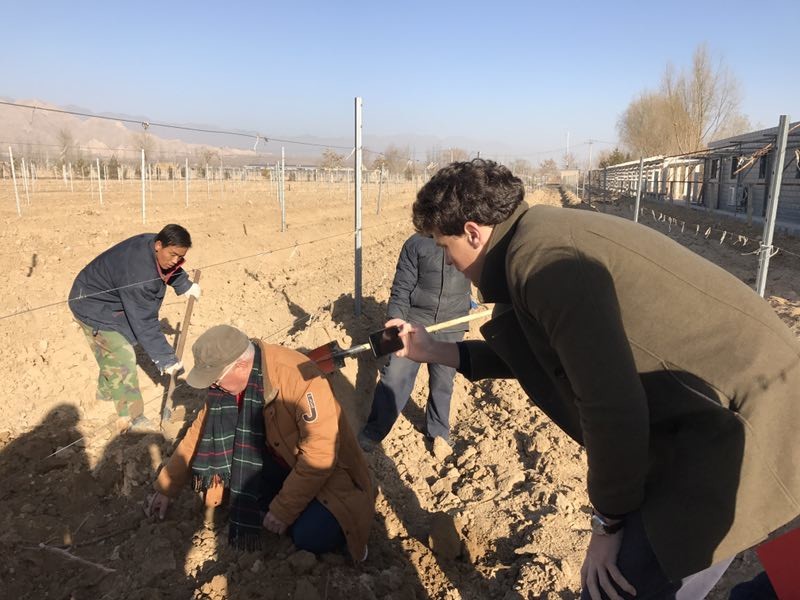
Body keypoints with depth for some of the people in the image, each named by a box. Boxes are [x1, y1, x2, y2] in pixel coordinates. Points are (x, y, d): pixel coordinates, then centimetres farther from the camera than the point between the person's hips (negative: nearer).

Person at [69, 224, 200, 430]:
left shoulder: (153, 247, -16)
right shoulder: (138, 274, -41)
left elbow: (170, 269, 11)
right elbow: (145, 322, -37)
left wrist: (185, 285, -3)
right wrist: (164, 359, -33)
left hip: (112, 301, 10)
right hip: (94, 307, -10)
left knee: (111, 350, 26)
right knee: (122, 359, -10)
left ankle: (106, 391, 50)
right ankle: (133, 418, 1)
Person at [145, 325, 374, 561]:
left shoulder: (301, 379, -33)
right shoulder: (231, 378, -10)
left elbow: (319, 457, -29)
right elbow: (202, 429, 4)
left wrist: (284, 510, -23)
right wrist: (166, 487, 7)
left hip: (326, 468, -7)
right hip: (278, 459, 7)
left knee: (311, 537, -26)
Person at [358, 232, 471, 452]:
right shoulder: (417, 243, -6)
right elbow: (401, 287, -5)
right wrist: (395, 322, -13)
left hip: (451, 329, 2)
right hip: (414, 322, -2)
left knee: (442, 384, 13)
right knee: (394, 376, -1)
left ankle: (438, 433, 36)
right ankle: (373, 432, 18)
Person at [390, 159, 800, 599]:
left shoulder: (540, 255, -22)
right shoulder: (544, 237, 9)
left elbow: (613, 407, -24)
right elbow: (542, 357, 19)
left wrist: (608, 520, -9)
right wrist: (437, 352, 19)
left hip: (744, 424, -10)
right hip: (716, 415, 10)